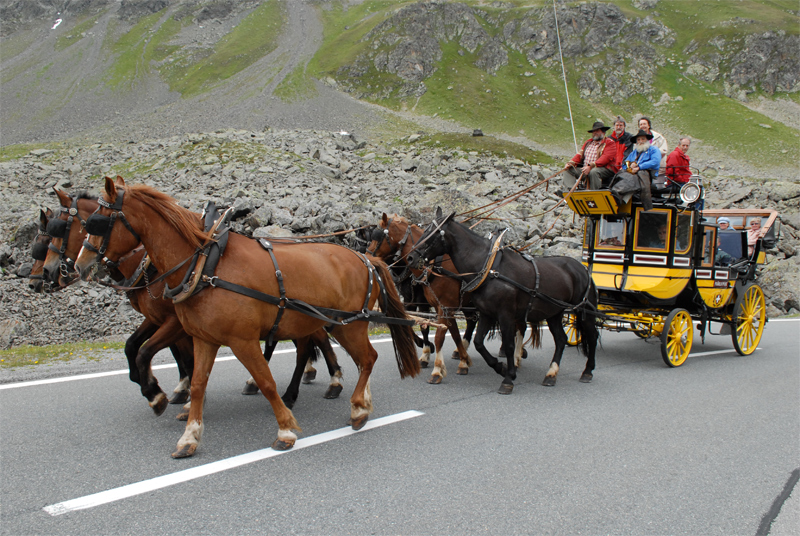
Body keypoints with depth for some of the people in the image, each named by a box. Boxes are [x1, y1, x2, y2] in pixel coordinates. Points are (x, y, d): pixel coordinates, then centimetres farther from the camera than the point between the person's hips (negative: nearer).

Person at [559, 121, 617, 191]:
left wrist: (591, 166, -26)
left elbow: (605, 158, -12)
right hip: (585, 168, 6)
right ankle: (570, 190, -35)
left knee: (593, 172, -40)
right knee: (567, 170, -13)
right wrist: (571, 163, -5)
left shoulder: (610, 143, 3)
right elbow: (580, 154, 17)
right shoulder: (588, 142, 26)